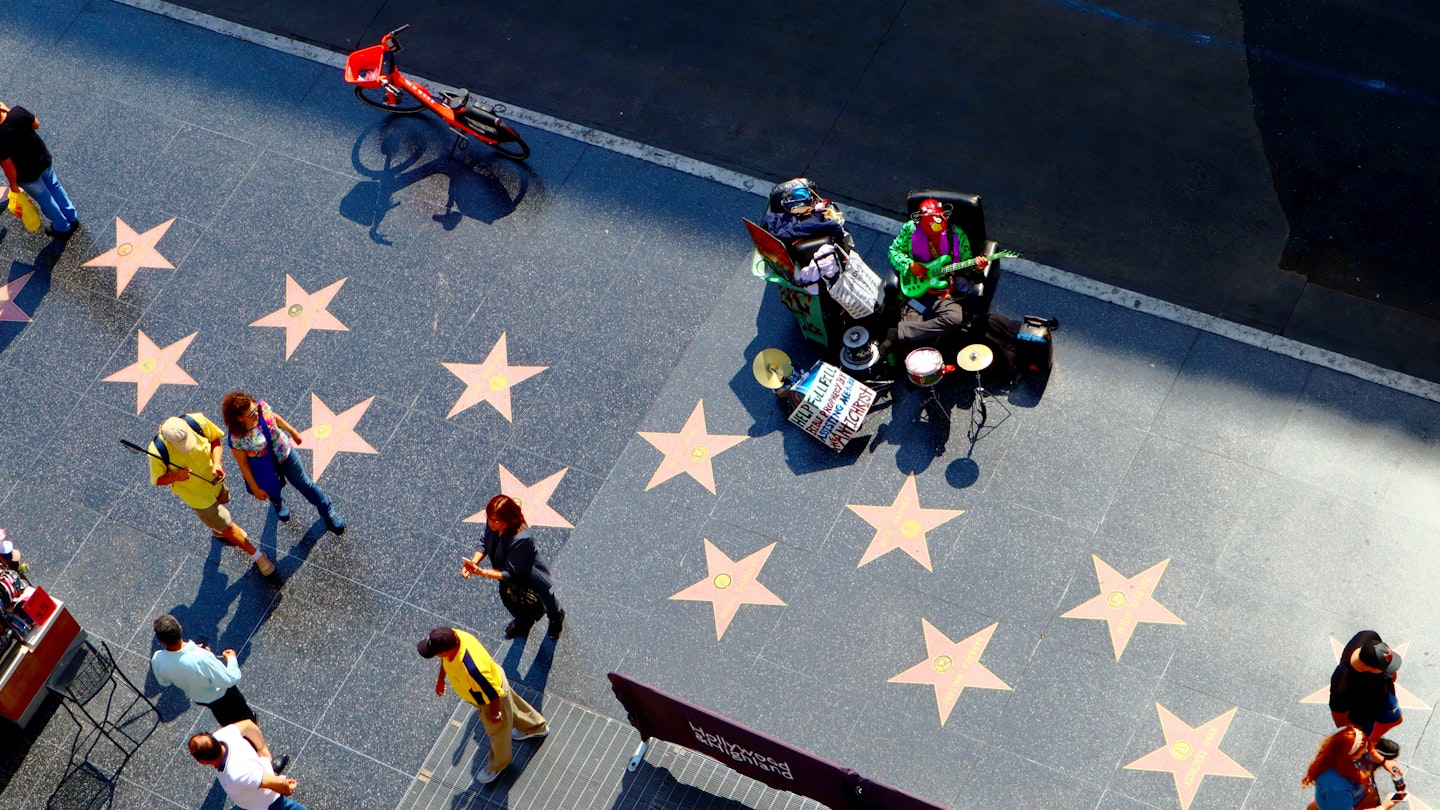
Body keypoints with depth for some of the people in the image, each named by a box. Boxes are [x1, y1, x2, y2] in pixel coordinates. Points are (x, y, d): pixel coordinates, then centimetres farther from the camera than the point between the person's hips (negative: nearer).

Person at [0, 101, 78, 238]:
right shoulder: (17, 111, -25)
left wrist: (13, 184, -5)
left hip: (28, 175, -5)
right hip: (45, 159, 5)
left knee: (45, 201, 23)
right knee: (54, 186, 32)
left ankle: (63, 228, 48)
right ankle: (72, 218, 53)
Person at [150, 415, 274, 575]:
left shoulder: (197, 421, -32)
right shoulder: (158, 452, -37)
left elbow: (215, 439, -12)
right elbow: (157, 480, -20)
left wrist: (217, 463, -28)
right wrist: (177, 476, -40)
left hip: (213, 476, 4)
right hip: (196, 494, -4)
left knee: (223, 500, 35)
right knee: (226, 526, 10)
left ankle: (217, 530, 69)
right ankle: (256, 555, 34)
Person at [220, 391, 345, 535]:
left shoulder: (261, 406, -28)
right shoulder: (236, 438, -37)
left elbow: (275, 417, -4)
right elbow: (242, 464, -21)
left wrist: (293, 432, 12)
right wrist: (255, 488, -10)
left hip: (284, 452, 3)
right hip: (266, 471, -2)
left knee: (304, 483, 19)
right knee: (274, 492, 27)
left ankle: (327, 511, 44)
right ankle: (278, 504, 67)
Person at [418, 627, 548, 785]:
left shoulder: (472, 669, -50)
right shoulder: (452, 636, -29)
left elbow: (493, 693, -31)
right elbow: (446, 659, -2)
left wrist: (494, 713, -14)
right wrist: (441, 678, 11)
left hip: (493, 700, -7)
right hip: (492, 678, 7)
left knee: (497, 731, 25)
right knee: (512, 706, 36)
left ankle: (499, 763, 56)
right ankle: (535, 726, 65)